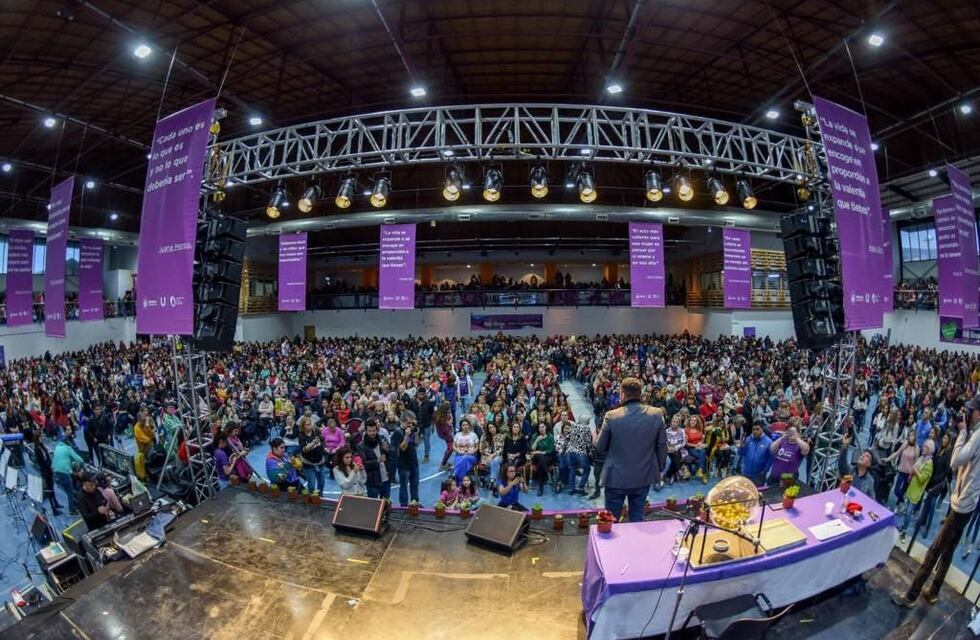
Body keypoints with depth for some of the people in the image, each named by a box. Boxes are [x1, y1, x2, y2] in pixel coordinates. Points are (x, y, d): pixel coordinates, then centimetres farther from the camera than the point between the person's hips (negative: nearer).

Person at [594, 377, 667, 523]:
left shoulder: (611, 416, -17)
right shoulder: (657, 414, -10)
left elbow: (600, 447, -7)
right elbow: (662, 445, -2)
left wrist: (596, 436, 14)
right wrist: (659, 468, 12)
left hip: (616, 477, -2)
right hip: (644, 476, 3)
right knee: (637, 518, 19)